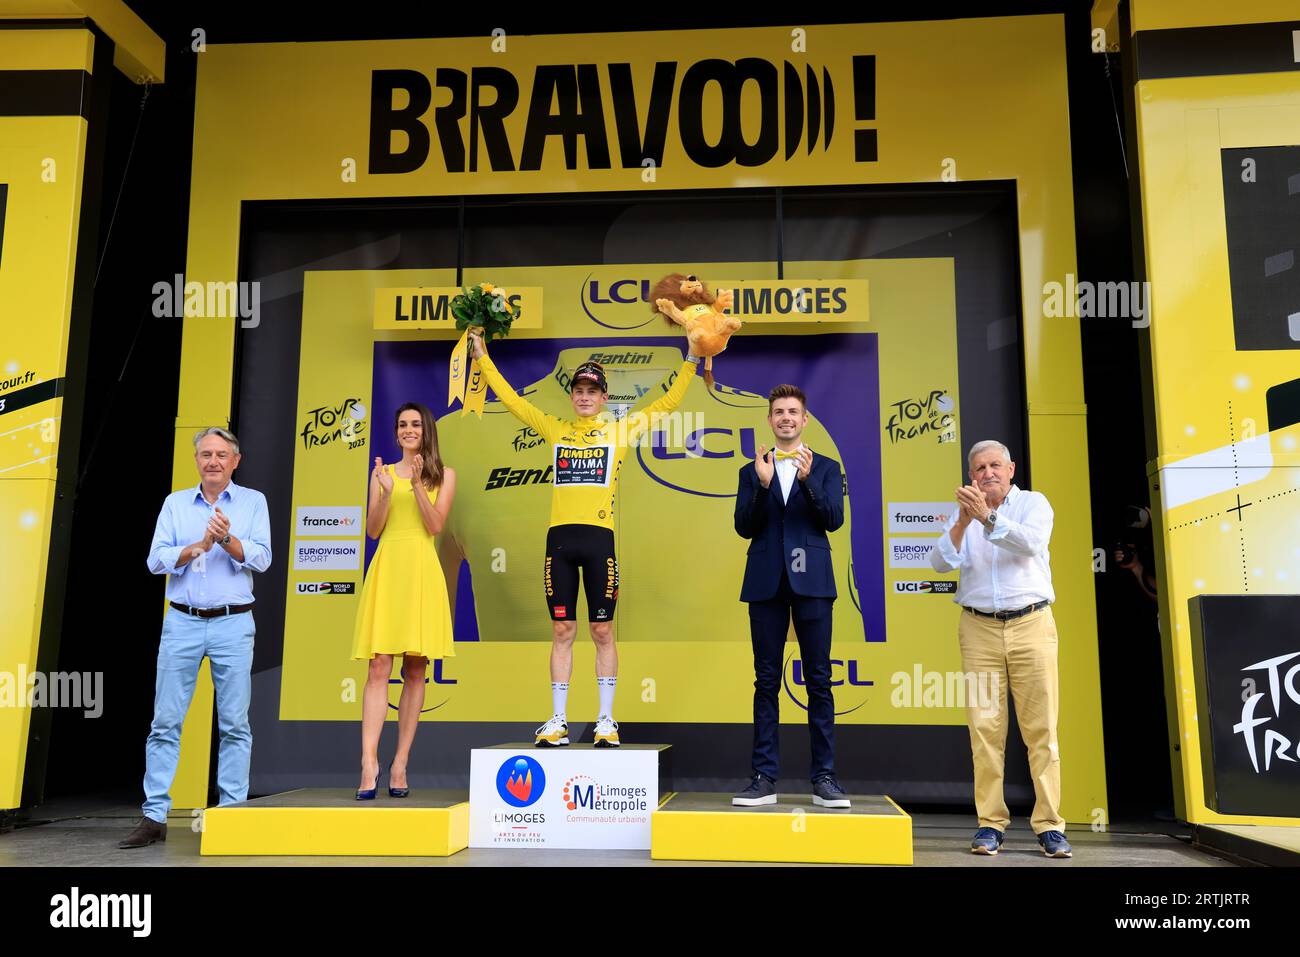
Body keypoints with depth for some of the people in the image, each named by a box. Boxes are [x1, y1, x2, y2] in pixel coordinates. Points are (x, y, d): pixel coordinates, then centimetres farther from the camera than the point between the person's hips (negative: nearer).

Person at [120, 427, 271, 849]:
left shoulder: (253, 502, 6)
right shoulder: (175, 503, 10)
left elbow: (261, 559, -5)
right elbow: (156, 560, 0)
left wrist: (227, 539, -20)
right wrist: (198, 547, -15)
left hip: (233, 625, -1)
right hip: (182, 623, 2)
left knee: (234, 724, 1)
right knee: (165, 722, 2)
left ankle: (232, 811, 8)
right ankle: (154, 816, 8)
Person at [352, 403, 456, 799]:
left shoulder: (443, 475, 10)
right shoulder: (383, 472, 14)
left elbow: (436, 526, -3)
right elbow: (372, 530, 5)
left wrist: (418, 485, -13)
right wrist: (386, 491, -9)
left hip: (422, 570, 0)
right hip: (387, 567, 1)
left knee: (415, 670, 1)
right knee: (379, 667, -8)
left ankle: (400, 766, 7)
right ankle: (369, 763, -11)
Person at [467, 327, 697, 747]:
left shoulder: (620, 430, 9)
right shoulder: (556, 430, 14)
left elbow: (666, 403, 12)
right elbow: (511, 399, 18)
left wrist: (692, 361, 9)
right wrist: (482, 356, 18)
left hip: (598, 537, -2)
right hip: (560, 538, 2)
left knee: (602, 631, 3)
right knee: (562, 631, 5)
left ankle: (606, 720, 10)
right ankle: (558, 721, 11)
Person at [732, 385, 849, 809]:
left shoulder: (826, 468, 11)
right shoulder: (752, 471, 13)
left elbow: (834, 519, -2)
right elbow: (744, 527, 3)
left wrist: (807, 480, -15)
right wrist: (762, 485, -10)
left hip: (811, 581, -1)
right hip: (766, 583, 1)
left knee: (819, 680, 0)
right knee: (767, 681, 4)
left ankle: (824, 778, 6)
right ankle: (765, 778, 8)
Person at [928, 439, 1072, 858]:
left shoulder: (1034, 503, 6)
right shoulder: (964, 514, 12)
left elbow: (1031, 542, -15)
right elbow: (940, 563, -2)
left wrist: (987, 517, -26)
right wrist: (963, 521, -16)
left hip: (1031, 624, -1)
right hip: (979, 629, 2)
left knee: (1041, 728, -2)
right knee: (985, 728, -2)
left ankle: (1049, 825, 4)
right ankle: (990, 823, 4)